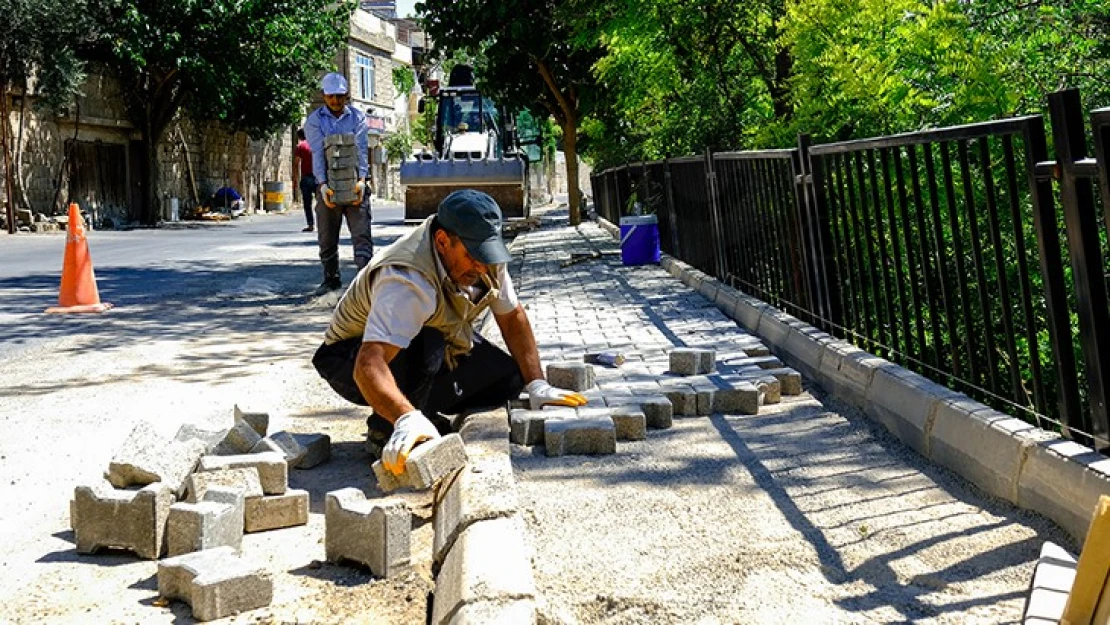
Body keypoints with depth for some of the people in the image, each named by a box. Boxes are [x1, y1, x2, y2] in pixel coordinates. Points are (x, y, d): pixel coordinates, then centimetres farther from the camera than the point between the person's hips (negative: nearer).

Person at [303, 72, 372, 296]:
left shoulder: (357, 117, 6)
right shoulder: (314, 120, 5)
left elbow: (360, 150, -4)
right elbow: (317, 153, -6)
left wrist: (361, 180, -20)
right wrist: (323, 185, -20)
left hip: (354, 183, -1)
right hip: (328, 184, 1)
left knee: (361, 233, -9)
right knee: (327, 237, 6)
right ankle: (331, 279, 18)